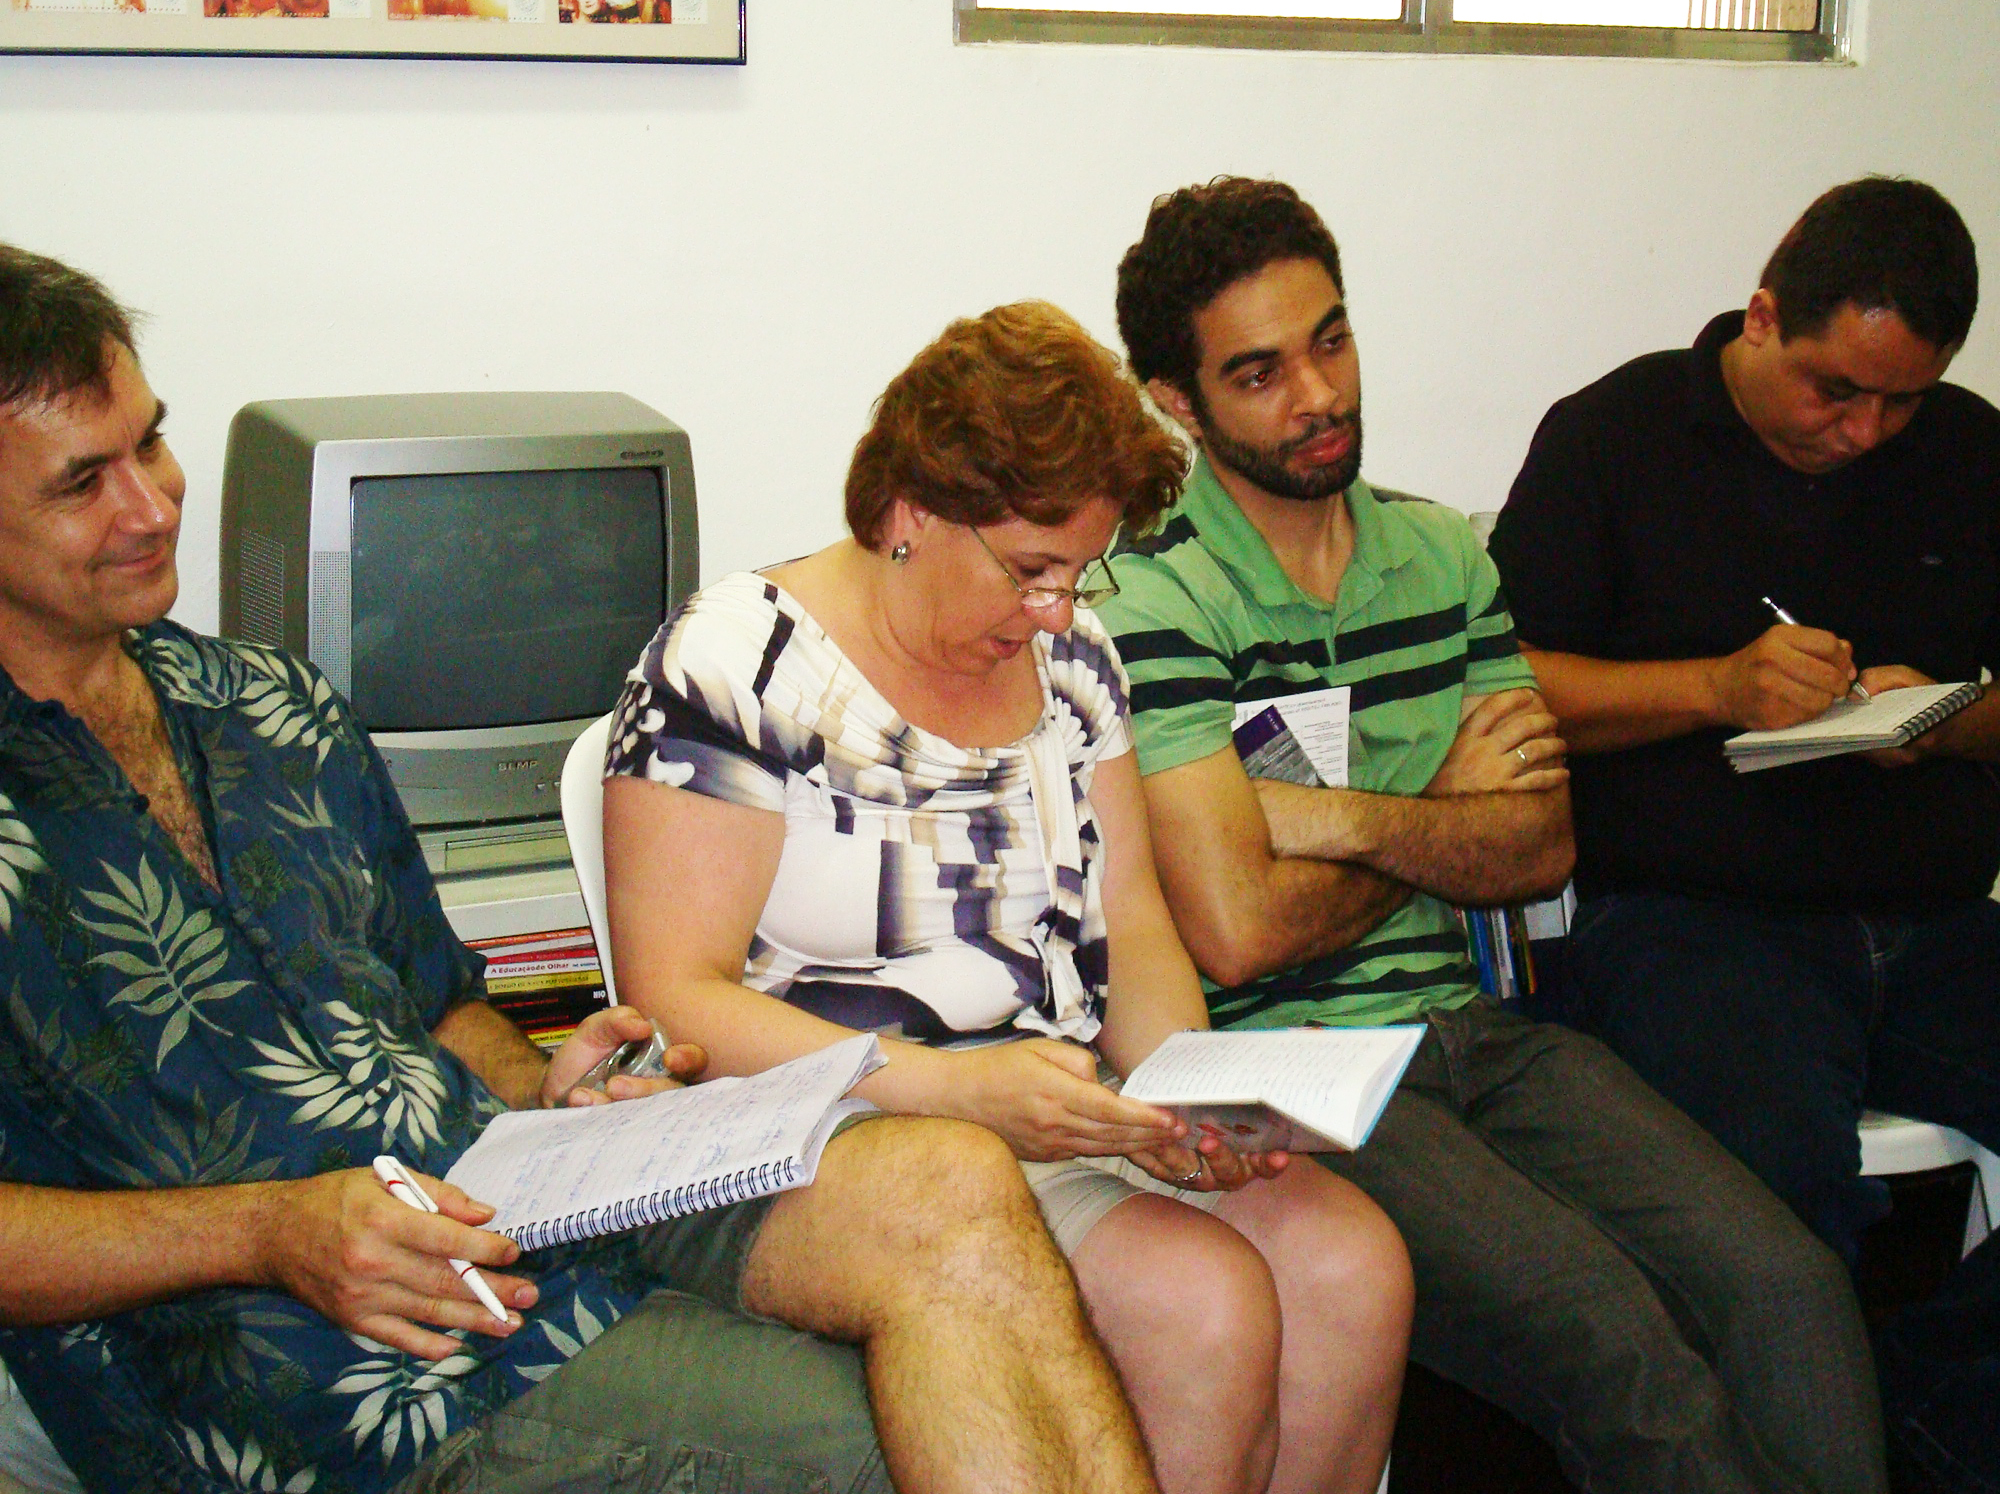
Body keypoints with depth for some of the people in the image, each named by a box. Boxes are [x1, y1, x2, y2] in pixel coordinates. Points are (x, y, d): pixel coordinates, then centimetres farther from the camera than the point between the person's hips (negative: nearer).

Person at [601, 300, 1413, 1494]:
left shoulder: (1067, 655, 11)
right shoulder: (737, 667, -10)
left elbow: (1130, 921, 12)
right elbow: (675, 997, -15)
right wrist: (955, 1090, -26)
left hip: (1070, 1114, 7)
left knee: (1354, 1266, -17)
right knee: (1204, 1302, -26)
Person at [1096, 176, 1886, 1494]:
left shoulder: (1447, 557, 15)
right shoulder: (1153, 596, -6)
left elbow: (1540, 851, 7)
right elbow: (1240, 929, -14)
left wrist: (1358, 819, -11)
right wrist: (1447, 817, 2)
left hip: (1475, 1033, 6)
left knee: (1789, 1287, -17)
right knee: (1620, 1346, -25)